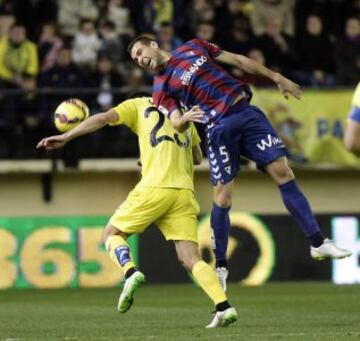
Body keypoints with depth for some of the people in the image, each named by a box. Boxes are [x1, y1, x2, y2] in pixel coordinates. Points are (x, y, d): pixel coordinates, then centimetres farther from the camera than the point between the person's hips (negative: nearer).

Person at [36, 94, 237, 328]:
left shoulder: (139, 105, 14)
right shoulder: (182, 114, 27)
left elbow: (103, 118, -1)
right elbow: (198, 158, 34)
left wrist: (65, 137, 0)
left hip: (154, 187, -4)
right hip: (185, 192, 4)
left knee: (112, 234, 13)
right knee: (191, 259, 1)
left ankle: (131, 273, -16)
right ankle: (224, 306, -19)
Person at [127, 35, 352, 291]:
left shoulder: (193, 47, 13)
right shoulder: (162, 87, 4)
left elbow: (238, 60, 15)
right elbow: (177, 123, -9)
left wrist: (276, 77, 13)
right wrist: (185, 118, -33)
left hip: (246, 112, 2)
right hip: (220, 128, -2)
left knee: (282, 171, -7)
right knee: (223, 196, -9)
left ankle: (318, 243, -5)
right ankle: (221, 267, 5)